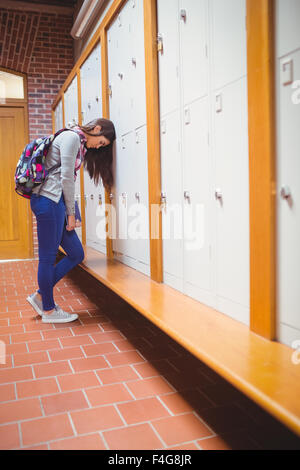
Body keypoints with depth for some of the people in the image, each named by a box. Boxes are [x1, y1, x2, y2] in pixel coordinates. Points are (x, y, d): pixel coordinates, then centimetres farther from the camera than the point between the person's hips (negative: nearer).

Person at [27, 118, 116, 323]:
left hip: (56, 202, 10)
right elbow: (66, 177, -13)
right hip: (49, 200, -10)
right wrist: (71, 213, -7)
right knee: (48, 257, -1)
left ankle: (40, 296, 18)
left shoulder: (81, 145, 23)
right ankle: (48, 310, 11)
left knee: (77, 254, 7)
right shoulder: (71, 136, -7)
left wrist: (72, 214, 11)